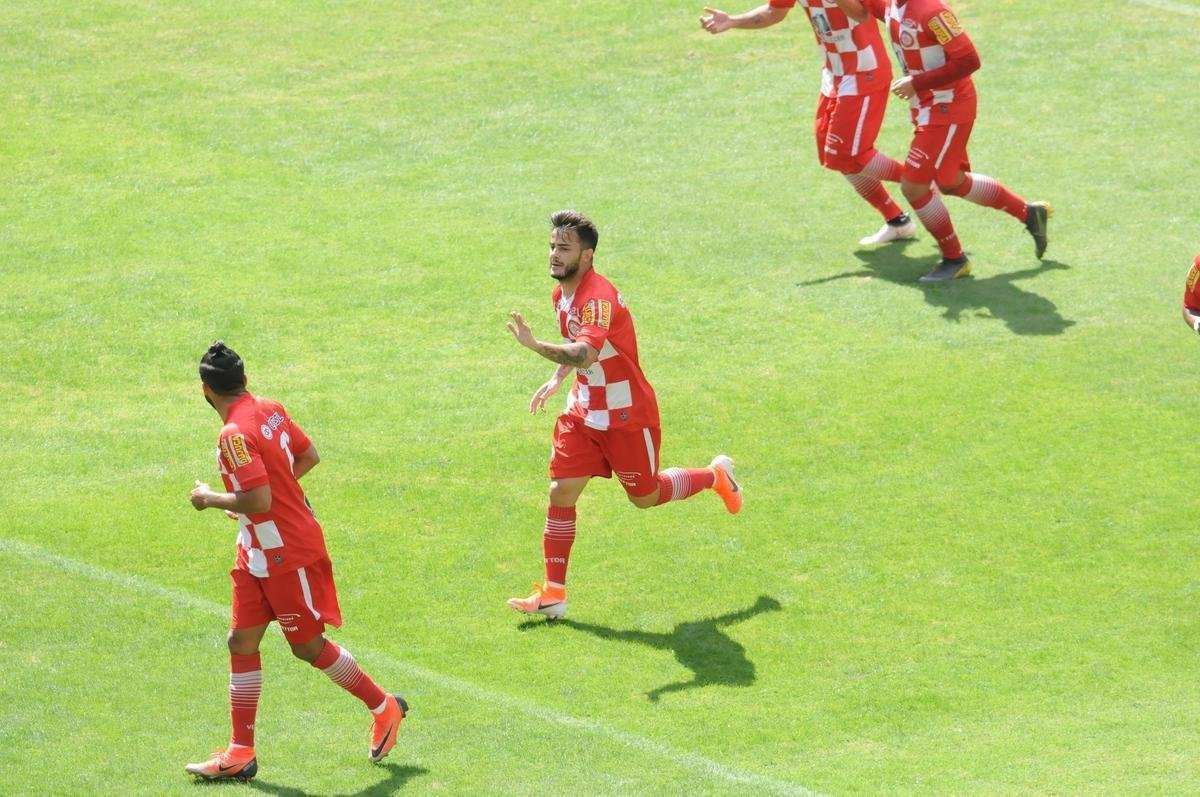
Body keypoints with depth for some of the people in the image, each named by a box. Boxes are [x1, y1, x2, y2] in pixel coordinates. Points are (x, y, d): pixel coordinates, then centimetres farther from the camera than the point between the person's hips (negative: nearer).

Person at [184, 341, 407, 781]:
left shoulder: (235, 434, -25)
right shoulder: (271, 410, 3)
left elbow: (257, 501, -30)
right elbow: (309, 456, 14)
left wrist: (211, 498, -15)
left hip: (287, 555, -9)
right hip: (258, 556, 9)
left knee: (309, 646, 5)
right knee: (242, 643, 7)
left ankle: (384, 708, 24)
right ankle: (240, 753, 10)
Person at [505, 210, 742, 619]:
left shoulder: (598, 299, -29)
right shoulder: (562, 295, 1)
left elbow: (584, 354, -47)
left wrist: (536, 346, -60)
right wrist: (556, 380, 13)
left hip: (626, 417, -7)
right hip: (584, 413, 7)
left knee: (645, 497, 11)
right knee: (561, 493, -4)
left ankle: (715, 476, 39)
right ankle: (553, 594, 0)